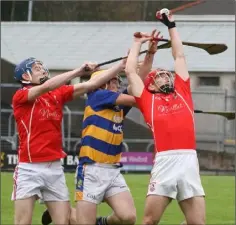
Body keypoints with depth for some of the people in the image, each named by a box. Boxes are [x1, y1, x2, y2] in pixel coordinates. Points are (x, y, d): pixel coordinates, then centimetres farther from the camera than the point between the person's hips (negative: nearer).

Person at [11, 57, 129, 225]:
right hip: (30, 169, -5)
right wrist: (79, 71, -21)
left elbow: (90, 84, 5)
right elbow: (47, 86, -22)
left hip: (56, 168, 5)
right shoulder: (20, 96, -4)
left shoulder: (58, 93, 10)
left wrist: (122, 64, -1)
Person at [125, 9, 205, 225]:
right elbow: (130, 71, 20)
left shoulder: (183, 93, 22)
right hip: (165, 161, -2)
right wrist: (138, 43, 33)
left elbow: (180, 57, 30)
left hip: (189, 162, 2)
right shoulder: (148, 100, 16)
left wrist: (171, 26, 37)